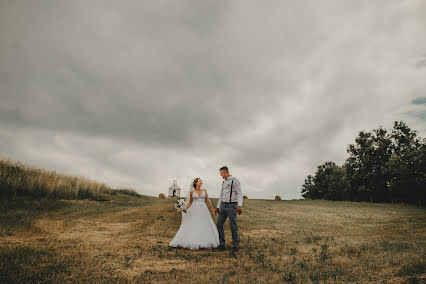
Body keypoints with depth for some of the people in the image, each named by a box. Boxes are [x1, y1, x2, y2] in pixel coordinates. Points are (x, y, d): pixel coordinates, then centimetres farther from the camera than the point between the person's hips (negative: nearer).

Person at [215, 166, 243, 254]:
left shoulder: (235, 181, -9)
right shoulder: (224, 182, 16)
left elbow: (239, 194, -17)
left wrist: (240, 206, -30)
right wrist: (218, 207, 21)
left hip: (232, 206, -7)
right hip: (223, 206, 8)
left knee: (233, 227, -3)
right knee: (219, 224, 3)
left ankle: (235, 246, 12)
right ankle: (222, 245, 12)